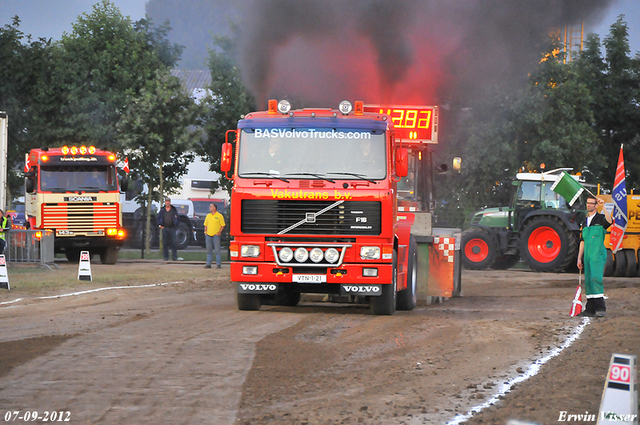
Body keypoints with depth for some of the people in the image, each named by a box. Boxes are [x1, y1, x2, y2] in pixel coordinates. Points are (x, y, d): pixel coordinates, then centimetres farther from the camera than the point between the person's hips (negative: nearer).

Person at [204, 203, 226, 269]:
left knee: (217, 250, -5)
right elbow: (206, 225, 20)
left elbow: (222, 225, -2)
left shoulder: (219, 216, -2)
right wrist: (205, 232, 7)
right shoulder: (208, 216, 14)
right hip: (208, 235, 5)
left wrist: (219, 232, -12)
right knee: (209, 250, 6)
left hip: (216, 235, -5)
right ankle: (208, 264, 9)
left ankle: (218, 264, -1)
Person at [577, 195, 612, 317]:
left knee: (596, 278, -20)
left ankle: (600, 307, -19)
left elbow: (609, 221, -25)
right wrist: (579, 258, 19)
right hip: (587, 255, 7)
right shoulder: (585, 221, 20)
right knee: (588, 281, 4)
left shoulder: (601, 218, 1)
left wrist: (603, 207, -32)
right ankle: (590, 310, 7)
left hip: (598, 254, -7)